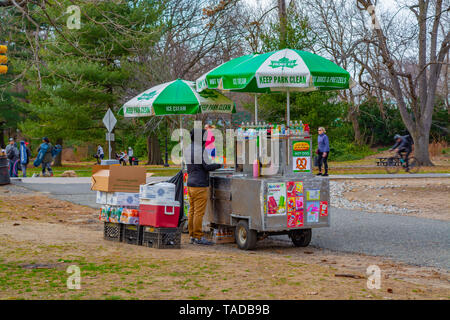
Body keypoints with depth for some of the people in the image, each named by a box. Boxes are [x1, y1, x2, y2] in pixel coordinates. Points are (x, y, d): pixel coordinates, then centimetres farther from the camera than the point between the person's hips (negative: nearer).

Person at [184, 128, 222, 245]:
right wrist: (219, 164, -1)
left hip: (190, 184, 9)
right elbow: (207, 166, -17)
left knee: (192, 210, 10)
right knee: (199, 212, -6)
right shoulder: (200, 150, -16)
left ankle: (192, 236, 13)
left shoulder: (187, 149, 11)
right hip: (200, 185, -9)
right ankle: (198, 237, -4)